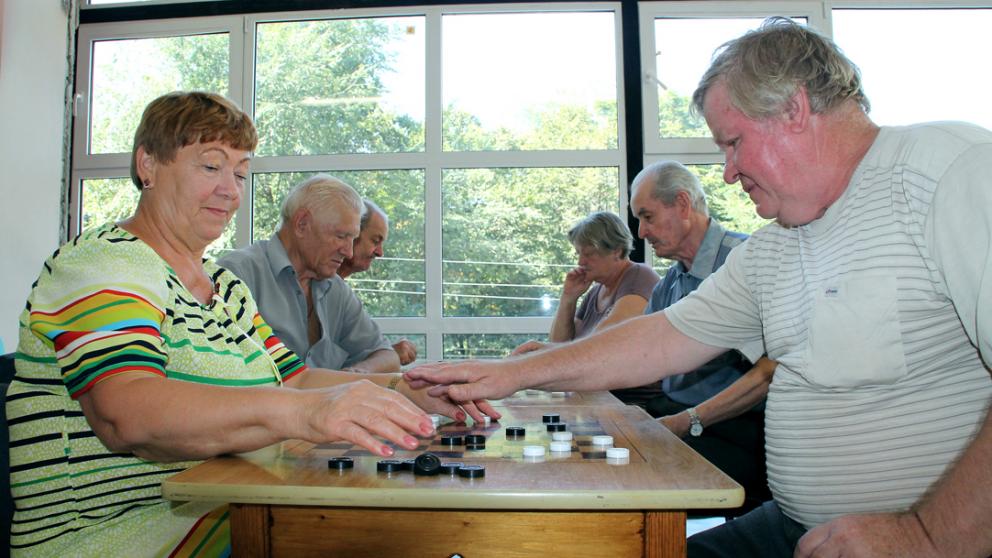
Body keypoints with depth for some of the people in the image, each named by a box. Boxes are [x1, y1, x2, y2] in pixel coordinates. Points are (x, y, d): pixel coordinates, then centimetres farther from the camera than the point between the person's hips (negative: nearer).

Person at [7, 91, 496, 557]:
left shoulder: (226, 285, 16)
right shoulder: (102, 264, -10)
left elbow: (295, 380, 11)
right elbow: (126, 414, -27)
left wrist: (403, 389, -6)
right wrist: (299, 411, -42)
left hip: (225, 516, 8)